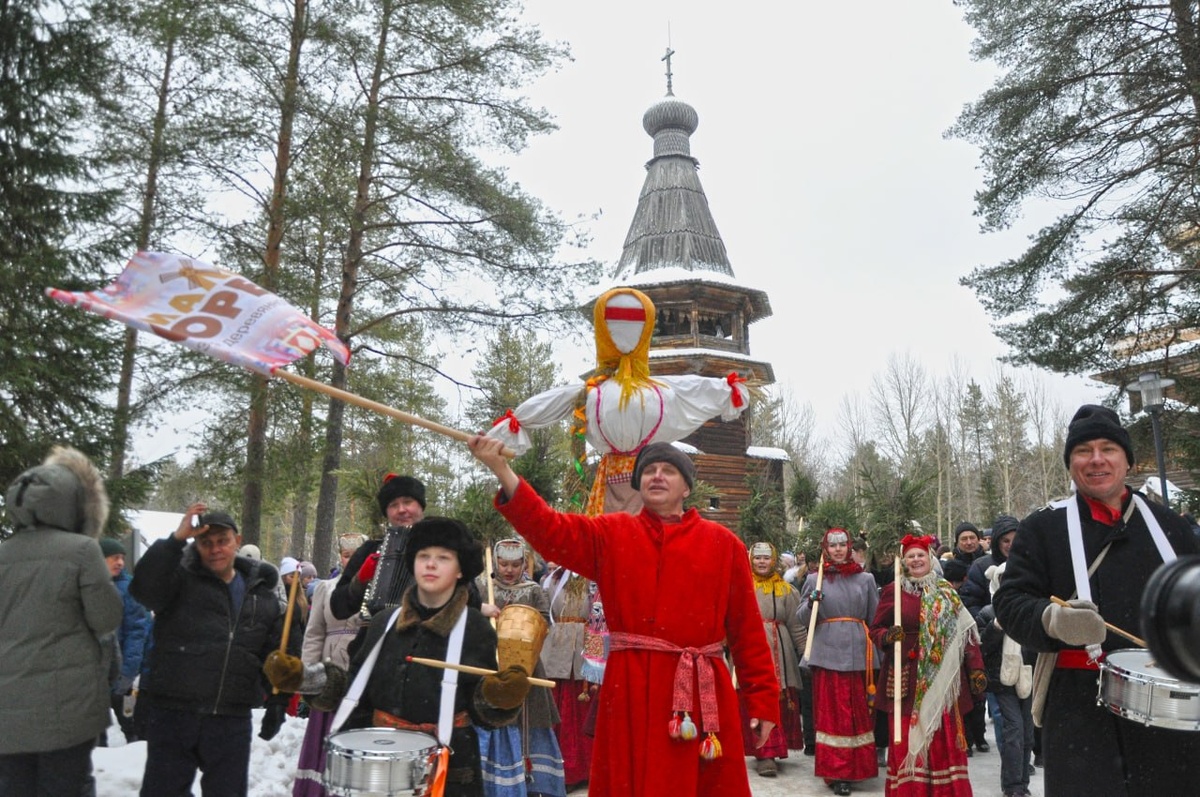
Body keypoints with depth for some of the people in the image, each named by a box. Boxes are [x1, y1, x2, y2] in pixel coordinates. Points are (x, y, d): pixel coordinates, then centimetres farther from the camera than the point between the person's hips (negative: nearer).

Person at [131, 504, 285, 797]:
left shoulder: (263, 596, 9)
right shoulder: (180, 578, -1)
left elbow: (274, 657, 14)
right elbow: (143, 587, -24)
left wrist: (276, 705, 9)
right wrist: (176, 539, -31)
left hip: (232, 722, 3)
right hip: (172, 714, -2)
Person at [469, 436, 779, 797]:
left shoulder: (722, 543, 6)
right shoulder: (611, 535, 6)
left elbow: (747, 628, 6)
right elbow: (550, 529, -9)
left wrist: (763, 699, 4)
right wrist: (502, 470, -21)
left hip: (703, 693, 1)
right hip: (630, 691, 0)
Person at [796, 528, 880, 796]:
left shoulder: (866, 579, 9)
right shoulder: (814, 580, 8)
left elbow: (875, 618, 13)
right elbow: (801, 618, 6)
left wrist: (875, 653, 10)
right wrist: (811, 602, -13)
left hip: (858, 652, 1)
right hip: (827, 652, -1)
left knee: (859, 712, 5)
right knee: (831, 712, -1)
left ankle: (857, 767, 18)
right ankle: (836, 771, 5)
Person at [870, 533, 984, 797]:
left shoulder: (947, 592, 9)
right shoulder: (893, 592, 2)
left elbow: (966, 632, 7)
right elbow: (875, 629, 4)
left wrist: (977, 668, -1)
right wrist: (888, 635, -18)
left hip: (942, 677, 2)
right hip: (907, 678, -2)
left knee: (945, 738, 6)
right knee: (908, 738, 0)